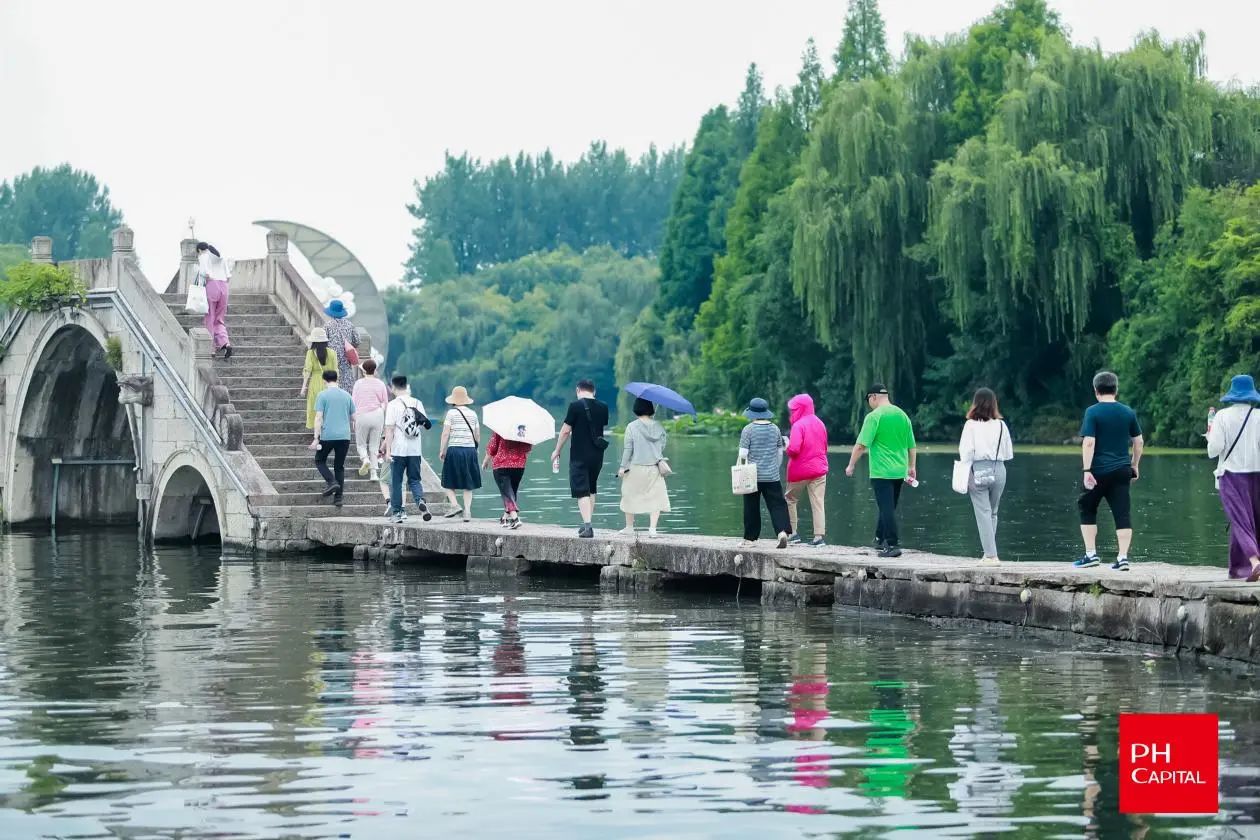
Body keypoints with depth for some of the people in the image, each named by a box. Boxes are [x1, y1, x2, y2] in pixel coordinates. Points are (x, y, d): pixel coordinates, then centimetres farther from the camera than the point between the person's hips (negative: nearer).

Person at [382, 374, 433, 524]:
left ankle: (397, 512, 11)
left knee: (396, 482, 7)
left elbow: (389, 429, -12)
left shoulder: (393, 405, -9)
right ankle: (420, 501, -15)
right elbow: (426, 425, 10)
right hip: (415, 450, 4)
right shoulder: (417, 403, 4)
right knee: (414, 480, 11)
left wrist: (387, 450, -11)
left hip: (398, 450, -4)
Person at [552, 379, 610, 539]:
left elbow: (565, 431, -10)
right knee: (591, 489, 20)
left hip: (579, 455, -5)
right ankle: (588, 524, 24)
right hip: (598, 455, 5)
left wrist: (557, 451, 1)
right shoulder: (603, 407, 3)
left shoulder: (575, 406, -11)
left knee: (582, 491, -5)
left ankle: (588, 526, -16)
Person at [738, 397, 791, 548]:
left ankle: (750, 538, 14)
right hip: (772, 476, 2)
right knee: (777, 505, -1)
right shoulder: (775, 429, 5)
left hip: (753, 476, -2)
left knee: (751, 507, 7)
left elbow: (743, 454, -9)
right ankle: (782, 531, -21)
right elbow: (780, 453, 13)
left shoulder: (748, 430, -7)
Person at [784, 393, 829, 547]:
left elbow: (794, 449, -22)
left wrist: (787, 446, -2)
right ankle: (820, 536, -4)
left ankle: (794, 533, 11)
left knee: (790, 500, 13)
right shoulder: (820, 424, 8)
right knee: (818, 503, 2)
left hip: (800, 471, -5)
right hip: (819, 469, 5)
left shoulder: (798, 425, -14)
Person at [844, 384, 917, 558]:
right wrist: (912, 467, 24)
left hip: (881, 472, -7)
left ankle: (892, 545, -10)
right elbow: (911, 446, 14)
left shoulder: (874, 416, -11)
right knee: (888, 508, 18)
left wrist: (851, 466, -6)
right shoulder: (902, 415, 9)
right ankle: (880, 539, 29)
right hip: (900, 471, 7)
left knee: (887, 509, -6)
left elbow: (861, 445, -16)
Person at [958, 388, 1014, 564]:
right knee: (992, 513, 15)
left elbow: (966, 451, -8)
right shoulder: (1001, 425, 2)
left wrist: (965, 475, -2)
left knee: (983, 513, -1)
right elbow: (1009, 453, 6)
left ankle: (990, 554, -7)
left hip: (979, 471, -3)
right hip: (999, 470, 3)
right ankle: (990, 552, 17)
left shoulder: (971, 425, -7)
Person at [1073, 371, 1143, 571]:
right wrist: (1134, 466, 23)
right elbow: (1138, 442, 12)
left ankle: (1091, 554, 10)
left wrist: (1086, 470, -15)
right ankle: (1122, 557, -4)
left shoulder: (1093, 412, -7)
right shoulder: (1128, 412, 7)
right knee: (1122, 514, 1)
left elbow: (1089, 442, -15)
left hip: (1098, 471, -3)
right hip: (1122, 470, 3)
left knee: (1087, 511, 13)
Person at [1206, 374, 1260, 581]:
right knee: (1241, 519, 14)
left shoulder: (1223, 416, -6)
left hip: (1232, 473, -3)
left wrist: (1210, 436, 9)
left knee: (1240, 520, -7)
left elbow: (1214, 449, -8)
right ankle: (1237, 567, 18)